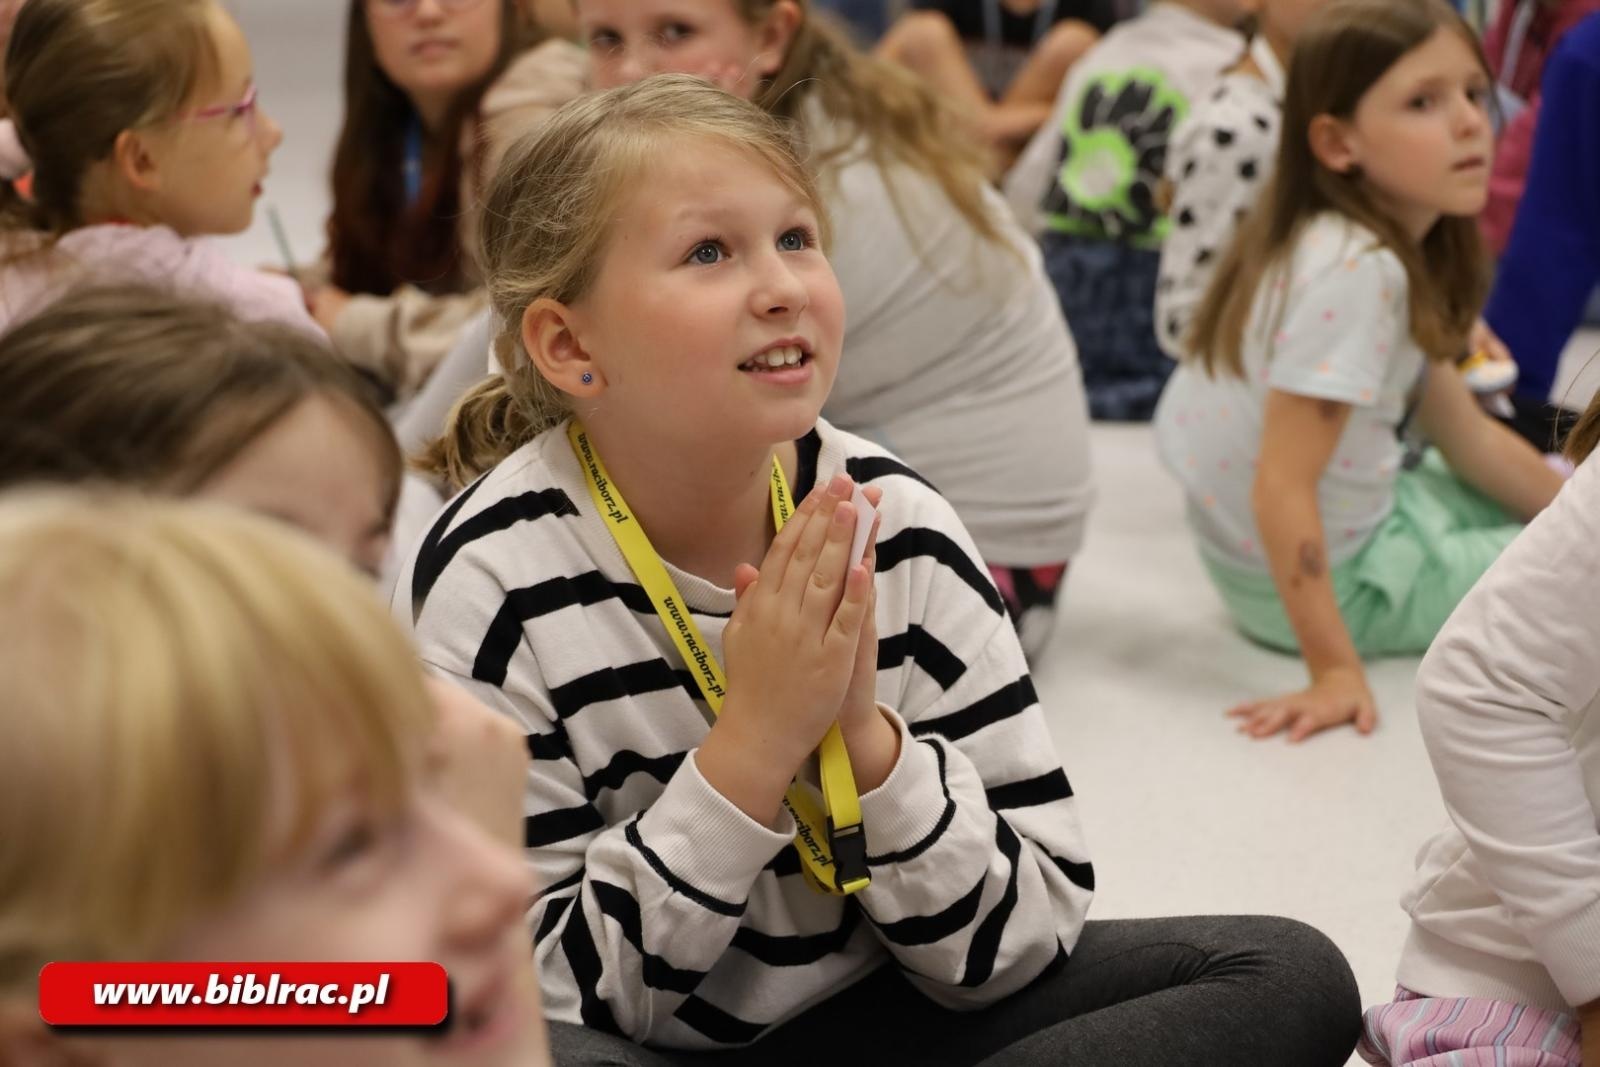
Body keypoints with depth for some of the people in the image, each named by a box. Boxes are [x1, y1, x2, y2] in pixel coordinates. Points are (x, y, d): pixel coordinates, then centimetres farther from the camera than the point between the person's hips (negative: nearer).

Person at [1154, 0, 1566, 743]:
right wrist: (1335, 671, -29)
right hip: (1329, 576, -10)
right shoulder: (1356, 269, -28)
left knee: (1563, 498, 25)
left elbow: (1471, 438, 9)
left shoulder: (1393, 251, 1)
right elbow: (1281, 486, -30)